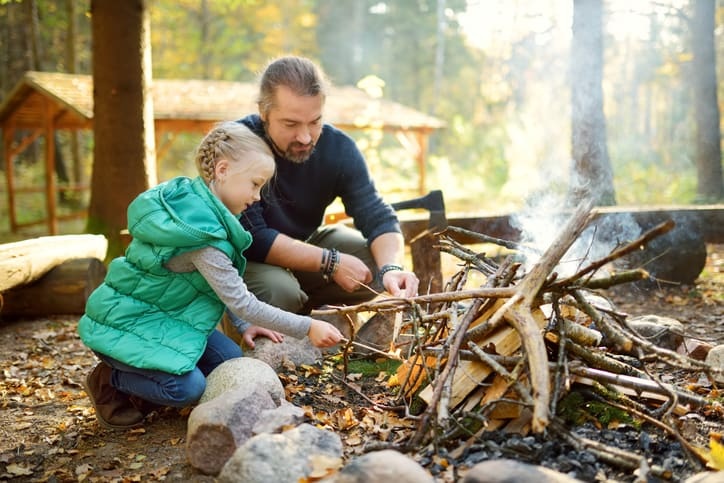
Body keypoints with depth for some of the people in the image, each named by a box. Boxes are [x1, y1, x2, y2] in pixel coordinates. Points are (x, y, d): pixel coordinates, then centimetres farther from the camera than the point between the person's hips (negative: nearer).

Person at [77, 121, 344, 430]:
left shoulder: (195, 204, -1)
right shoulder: (201, 231, -30)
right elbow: (241, 302, -27)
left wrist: (244, 326, 3)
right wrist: (307, 328, -22)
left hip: (164, 315, 9)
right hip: (125, 324, -9)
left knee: (231, 360, 1)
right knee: (188, 387, -24)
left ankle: (141, 391, 12)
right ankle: (109, 381, 2)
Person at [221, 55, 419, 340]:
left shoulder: (338, 147, -13)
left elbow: (377, 217, -16)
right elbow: (252, 239, -30)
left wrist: (391, 268, -38)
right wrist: (330, 262, -31)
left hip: (304, 245, 5)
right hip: (241, 258, -5)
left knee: (377, 262, -14)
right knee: (278, 290, -35)